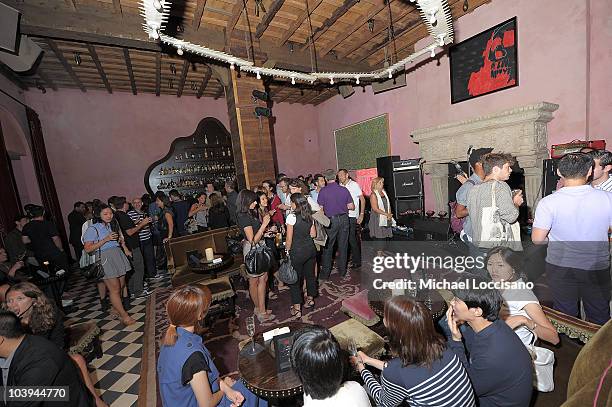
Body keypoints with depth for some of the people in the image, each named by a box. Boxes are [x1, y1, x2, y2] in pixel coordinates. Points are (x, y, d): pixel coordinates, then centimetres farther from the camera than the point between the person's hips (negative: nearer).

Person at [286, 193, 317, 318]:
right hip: (310, 249, 6)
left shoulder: (292, 216, -16)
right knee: (310, 274, 20)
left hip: (297, 252, -6)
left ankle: (297, 309, 15)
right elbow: (313, 234, 7)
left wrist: (287, 251, -1)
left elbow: (289, 239, -14)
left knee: (295, 279, 7)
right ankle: (310, 299, 38)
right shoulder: (310, 216, 2)